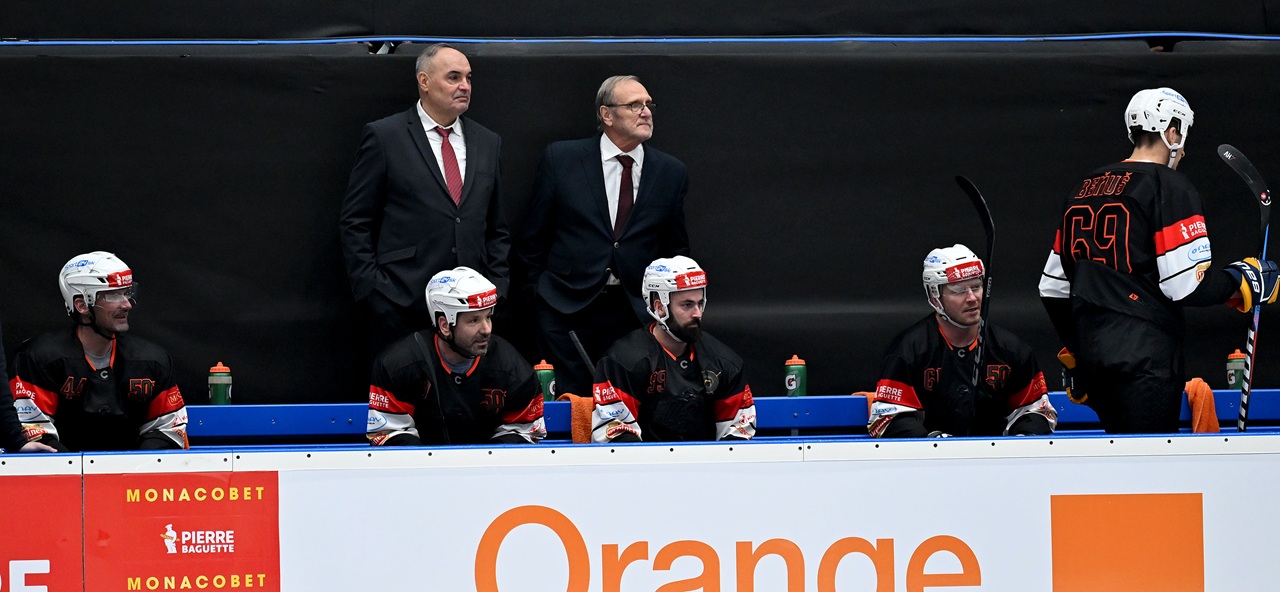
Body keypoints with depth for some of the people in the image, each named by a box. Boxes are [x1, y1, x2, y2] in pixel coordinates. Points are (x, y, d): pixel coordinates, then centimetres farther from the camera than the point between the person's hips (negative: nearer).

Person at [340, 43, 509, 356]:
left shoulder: (487, 143, 14)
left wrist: (497, 289, 7)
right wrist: (371, 291, -7)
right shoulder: (385, 137, 1)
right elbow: (354, 223, 0)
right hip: (401, 305, -4)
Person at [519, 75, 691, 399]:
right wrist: (539, 291, 6)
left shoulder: (671, 173, 7)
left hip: (634, 311, 2)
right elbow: (534, 235, 7)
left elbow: (676, 249, 14)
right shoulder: (561, 159, 1)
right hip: (568, 309, -1)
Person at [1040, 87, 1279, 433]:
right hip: (1145, 360, -8)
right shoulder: (1170, 187, -6)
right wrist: (1240, 280, 3)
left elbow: (1053, 288, 20)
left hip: (1091, 352, 8)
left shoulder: (1083, 189, 17)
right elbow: (1186, 285, -14)